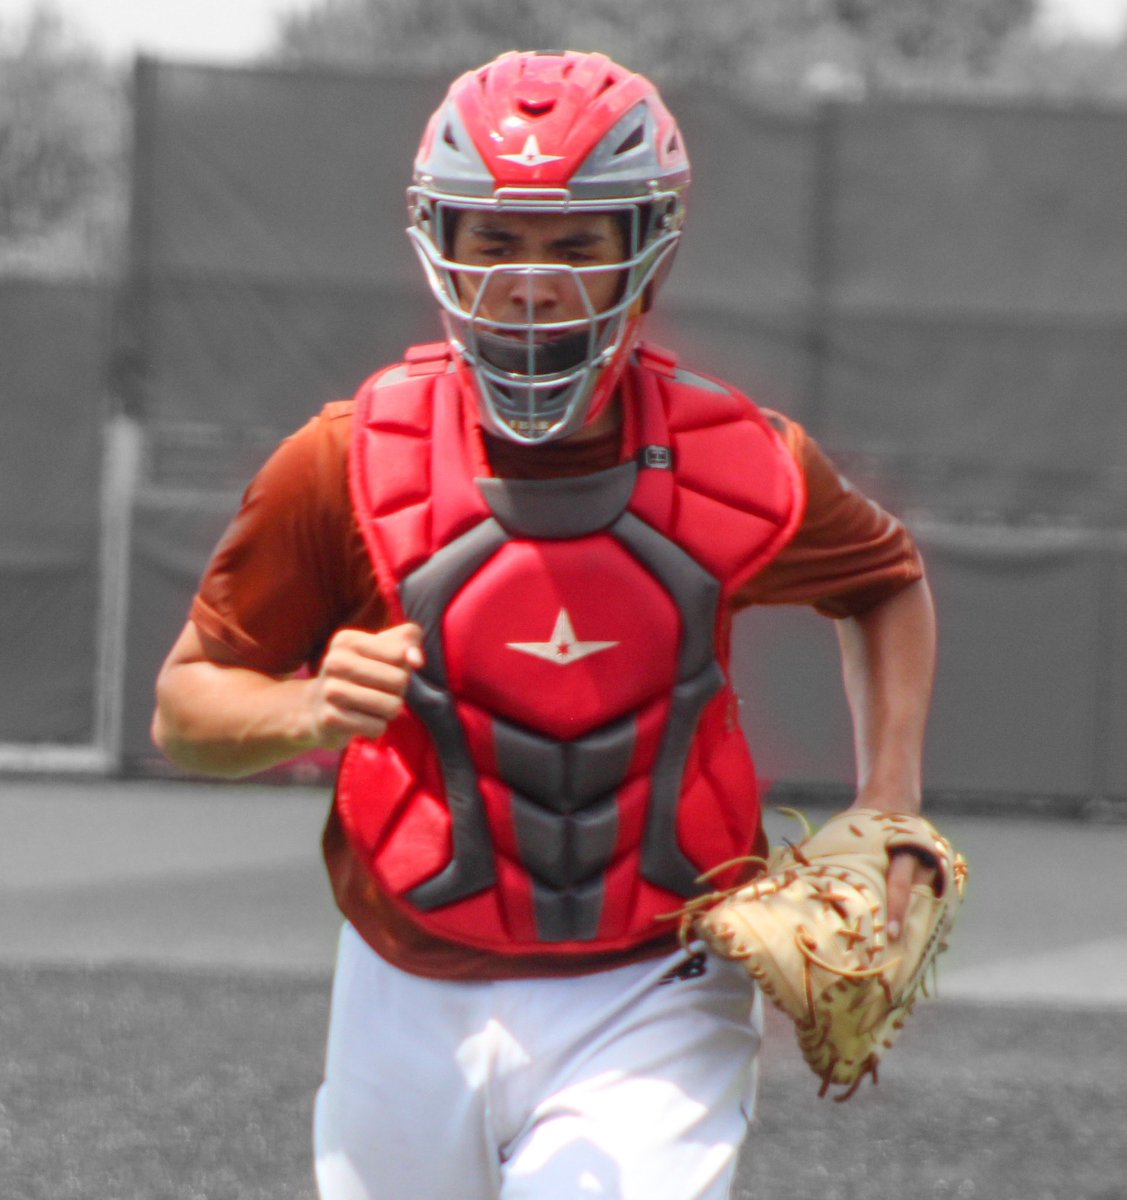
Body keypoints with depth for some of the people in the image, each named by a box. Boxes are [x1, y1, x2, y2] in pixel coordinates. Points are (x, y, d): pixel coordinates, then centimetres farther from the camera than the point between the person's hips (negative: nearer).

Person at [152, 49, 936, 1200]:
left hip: (646, 1015, -1)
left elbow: (888, 582, 16)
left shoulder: (743, 469, -6)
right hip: (414, 1013, 1)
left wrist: (889, 808, 4)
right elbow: (183, 706, -2)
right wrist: (310, 708, -23)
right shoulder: (351, 467, -9)